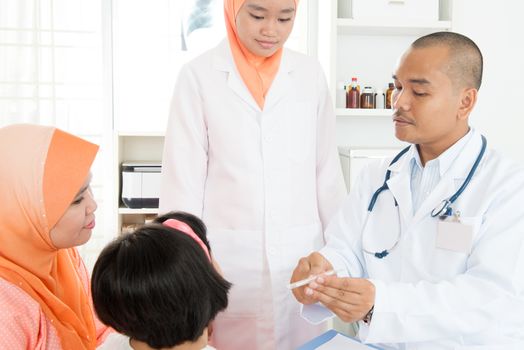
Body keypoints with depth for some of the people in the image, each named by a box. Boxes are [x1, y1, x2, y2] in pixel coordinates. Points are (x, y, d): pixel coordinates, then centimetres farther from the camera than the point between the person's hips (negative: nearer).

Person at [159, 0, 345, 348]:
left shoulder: (310, 73, 5)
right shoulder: (199, 75, -4)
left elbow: (327, 171, 8)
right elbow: (183, 179, -2)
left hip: (300, 255, 2)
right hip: (227, 257, -2)